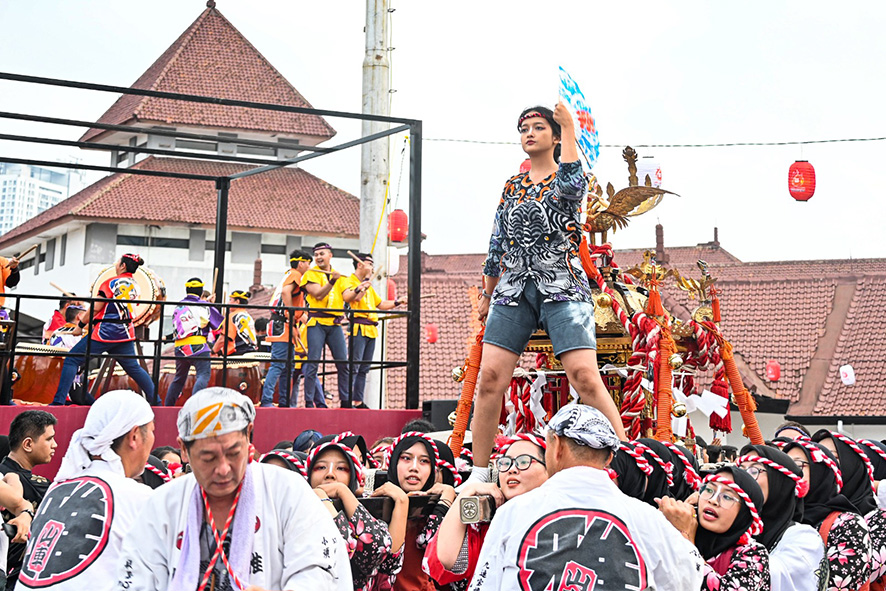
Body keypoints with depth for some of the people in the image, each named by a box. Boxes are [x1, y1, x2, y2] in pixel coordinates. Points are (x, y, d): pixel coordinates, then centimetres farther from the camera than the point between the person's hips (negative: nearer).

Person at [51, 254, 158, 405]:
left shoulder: (111, 283, -8)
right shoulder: (135, 286, 11)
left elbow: (96, 308, -10)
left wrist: (81, 325, 3)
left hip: (105, 332, -6)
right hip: (125, 333, 7)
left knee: (72, 360, -1)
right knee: (134, 368, 15)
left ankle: (58, 401, -8)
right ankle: (156, 401, 12)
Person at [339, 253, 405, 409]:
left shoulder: (369, 286, 25)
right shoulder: (348, 281, -1)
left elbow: (380, 304, 29)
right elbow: (349, 298, -20)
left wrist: (397, 302, 18)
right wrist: (363, 285, -21)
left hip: (371, 330, 9)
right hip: (358, 328, -9)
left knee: (364, 368, 8)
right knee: (353, 367, -13)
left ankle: (358, 401, 11)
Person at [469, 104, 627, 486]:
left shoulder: (566, 178, 6)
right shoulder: (512, 185, 20)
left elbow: (571, 186, -21)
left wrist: (569, 128, -15)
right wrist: (487, 294, 26)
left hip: (561, 286, -4)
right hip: (513, 289, 4)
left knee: (585, 377, -17)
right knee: (489, 378, -6)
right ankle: (478, 473, 4)